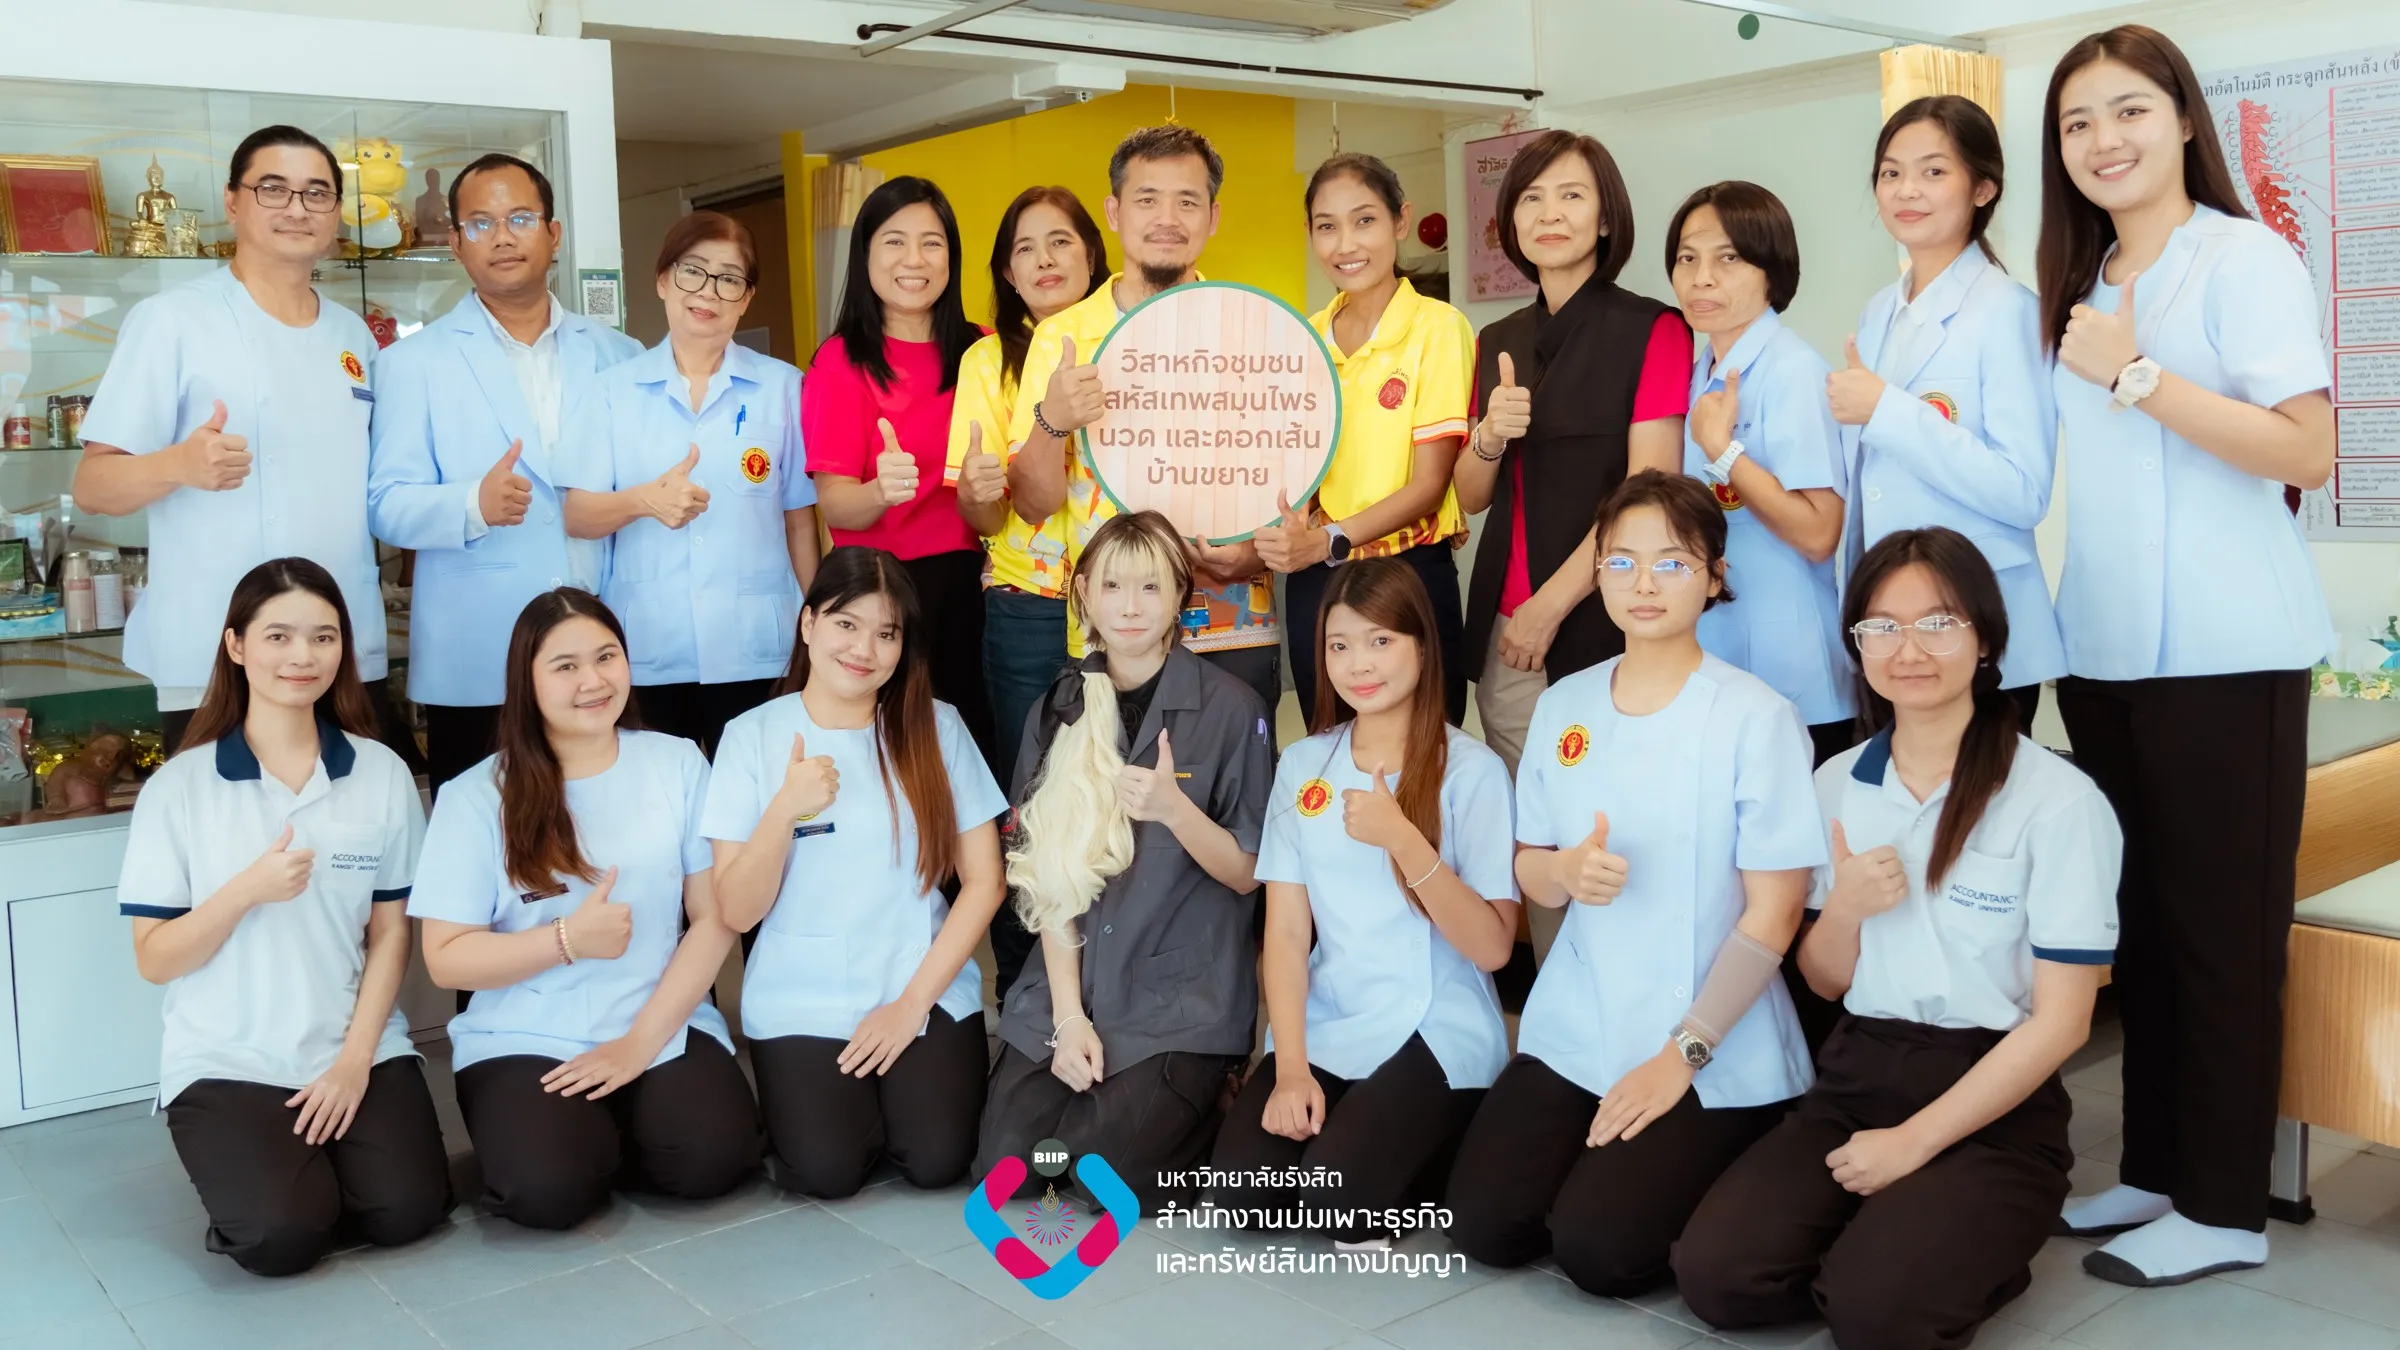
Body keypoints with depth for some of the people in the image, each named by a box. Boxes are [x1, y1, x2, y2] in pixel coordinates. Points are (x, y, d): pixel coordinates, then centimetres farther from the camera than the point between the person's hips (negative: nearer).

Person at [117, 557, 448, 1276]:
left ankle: (310, 1155, 13)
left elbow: (390, 933, 3)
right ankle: (249, 1165, 12)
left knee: (407, 1210, -18)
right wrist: (247, 891, -22)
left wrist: (356, 1058, -8)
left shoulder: (381, 772, 0)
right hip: (225, 1061, -1)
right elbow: (155, 960, -4)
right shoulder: (179, 786, -4)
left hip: (358, 1049, 2)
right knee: (286, 1235, -22)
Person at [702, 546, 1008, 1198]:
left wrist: (914, 1001, -7)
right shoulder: (753, 735, -2)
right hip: (803, 1003, 0)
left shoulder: (936, 727, 0)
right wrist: (785, 809, -22)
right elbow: (737, 912, -6)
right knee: (828, 1168, -21)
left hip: (927, 992, 1)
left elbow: (984, 881, 0)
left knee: (938, 1159, -19)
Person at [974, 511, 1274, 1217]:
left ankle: (1208, 1094, 10)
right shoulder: (1061, 710, 5)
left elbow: (1248, 873, -4)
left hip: (1185, 996, -3)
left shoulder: (1231, 709, -7)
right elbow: (1050, 878, 2)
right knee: (1006, 1167, -11)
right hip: (1071, 983, 4)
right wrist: (1067, 1014, -8)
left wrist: (1173, 808, -23)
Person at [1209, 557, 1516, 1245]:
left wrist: (1403, 839, -24)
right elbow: (1286, 932, 2)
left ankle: (1430, 1153, 7)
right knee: (1246, 1185, -19)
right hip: (1324, 1030, 4)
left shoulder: (1471, 770, -6)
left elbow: (1493, 948, -11)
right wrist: (1290, 1067, -10)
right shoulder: (1302, 765, 6)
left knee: (1337, 1194, -23)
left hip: (1437, 1038, -3)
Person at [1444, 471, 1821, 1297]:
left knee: (1598, 1248, -15)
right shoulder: (1562, 707, 4)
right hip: (1575, 1029, 5)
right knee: (1483, 1226, -8)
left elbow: (1771, 918, -11)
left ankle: (1711, 1160, 14)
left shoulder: (1758, 718, -11)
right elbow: (1528, 875, 9)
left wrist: (1683, 1054, -15)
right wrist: (1563, 869, -15)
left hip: (1715, 1053, -4)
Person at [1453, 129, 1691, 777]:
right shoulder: (1497, 343, 12)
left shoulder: (1653, 331, -5)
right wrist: (1490, 437, -7)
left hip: (1603, 624, -5)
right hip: (1503, 633, 5)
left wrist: (1549, 606, -14)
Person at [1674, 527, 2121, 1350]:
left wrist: (1915, 1141, -15)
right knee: (1713, 1272, -18)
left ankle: (1975, 1257, 4)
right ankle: (1882, 1246, 7)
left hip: (1995, 1111, -4)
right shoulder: (1836, 783, 6)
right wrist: (1844, 909, -13)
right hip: (1856, 1079, 4)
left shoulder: (2061, 802, -11)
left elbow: (2061, 1020, -10)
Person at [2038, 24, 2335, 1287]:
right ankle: (2154, 1167, 24)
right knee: (2138, 920, 12)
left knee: (2220, 928, 1)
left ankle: (2224, 1206, 11)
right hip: (2105, 650, 7)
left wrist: (2137, 375, -18)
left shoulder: (2244, 258, -7)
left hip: (2221, 652, -7)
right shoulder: (2084, 282, 15)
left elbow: (2306, 449, -17)